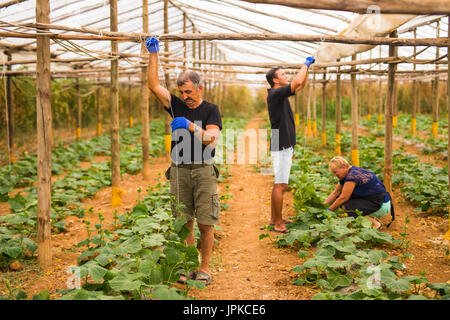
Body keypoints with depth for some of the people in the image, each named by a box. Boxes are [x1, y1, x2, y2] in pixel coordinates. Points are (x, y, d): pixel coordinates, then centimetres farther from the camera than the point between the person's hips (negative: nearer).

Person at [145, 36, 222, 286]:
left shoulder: (210, 110, 2)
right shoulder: (177, 106, 10)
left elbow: (212, 139, -12)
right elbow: (154, 86, 5)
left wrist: (190, 126, -25)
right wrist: (153, 54, 1)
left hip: (203, 171, -3)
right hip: (179, 171, 3)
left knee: (205, 224, -1)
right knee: (184, 222, 6)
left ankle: (204, 268, 11)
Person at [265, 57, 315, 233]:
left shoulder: (281, 93, 14)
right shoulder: (275, 94, -15)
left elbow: (301, 85, 26)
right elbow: (297, 82, -24)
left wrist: (308, 67, 15)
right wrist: (306, 63, -8)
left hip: (284, 146, 10)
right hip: (281, 147, -10)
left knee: (279, 184, 14)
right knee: (281, 185, -7)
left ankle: (274, 218, 22)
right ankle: (278, 223, -2)